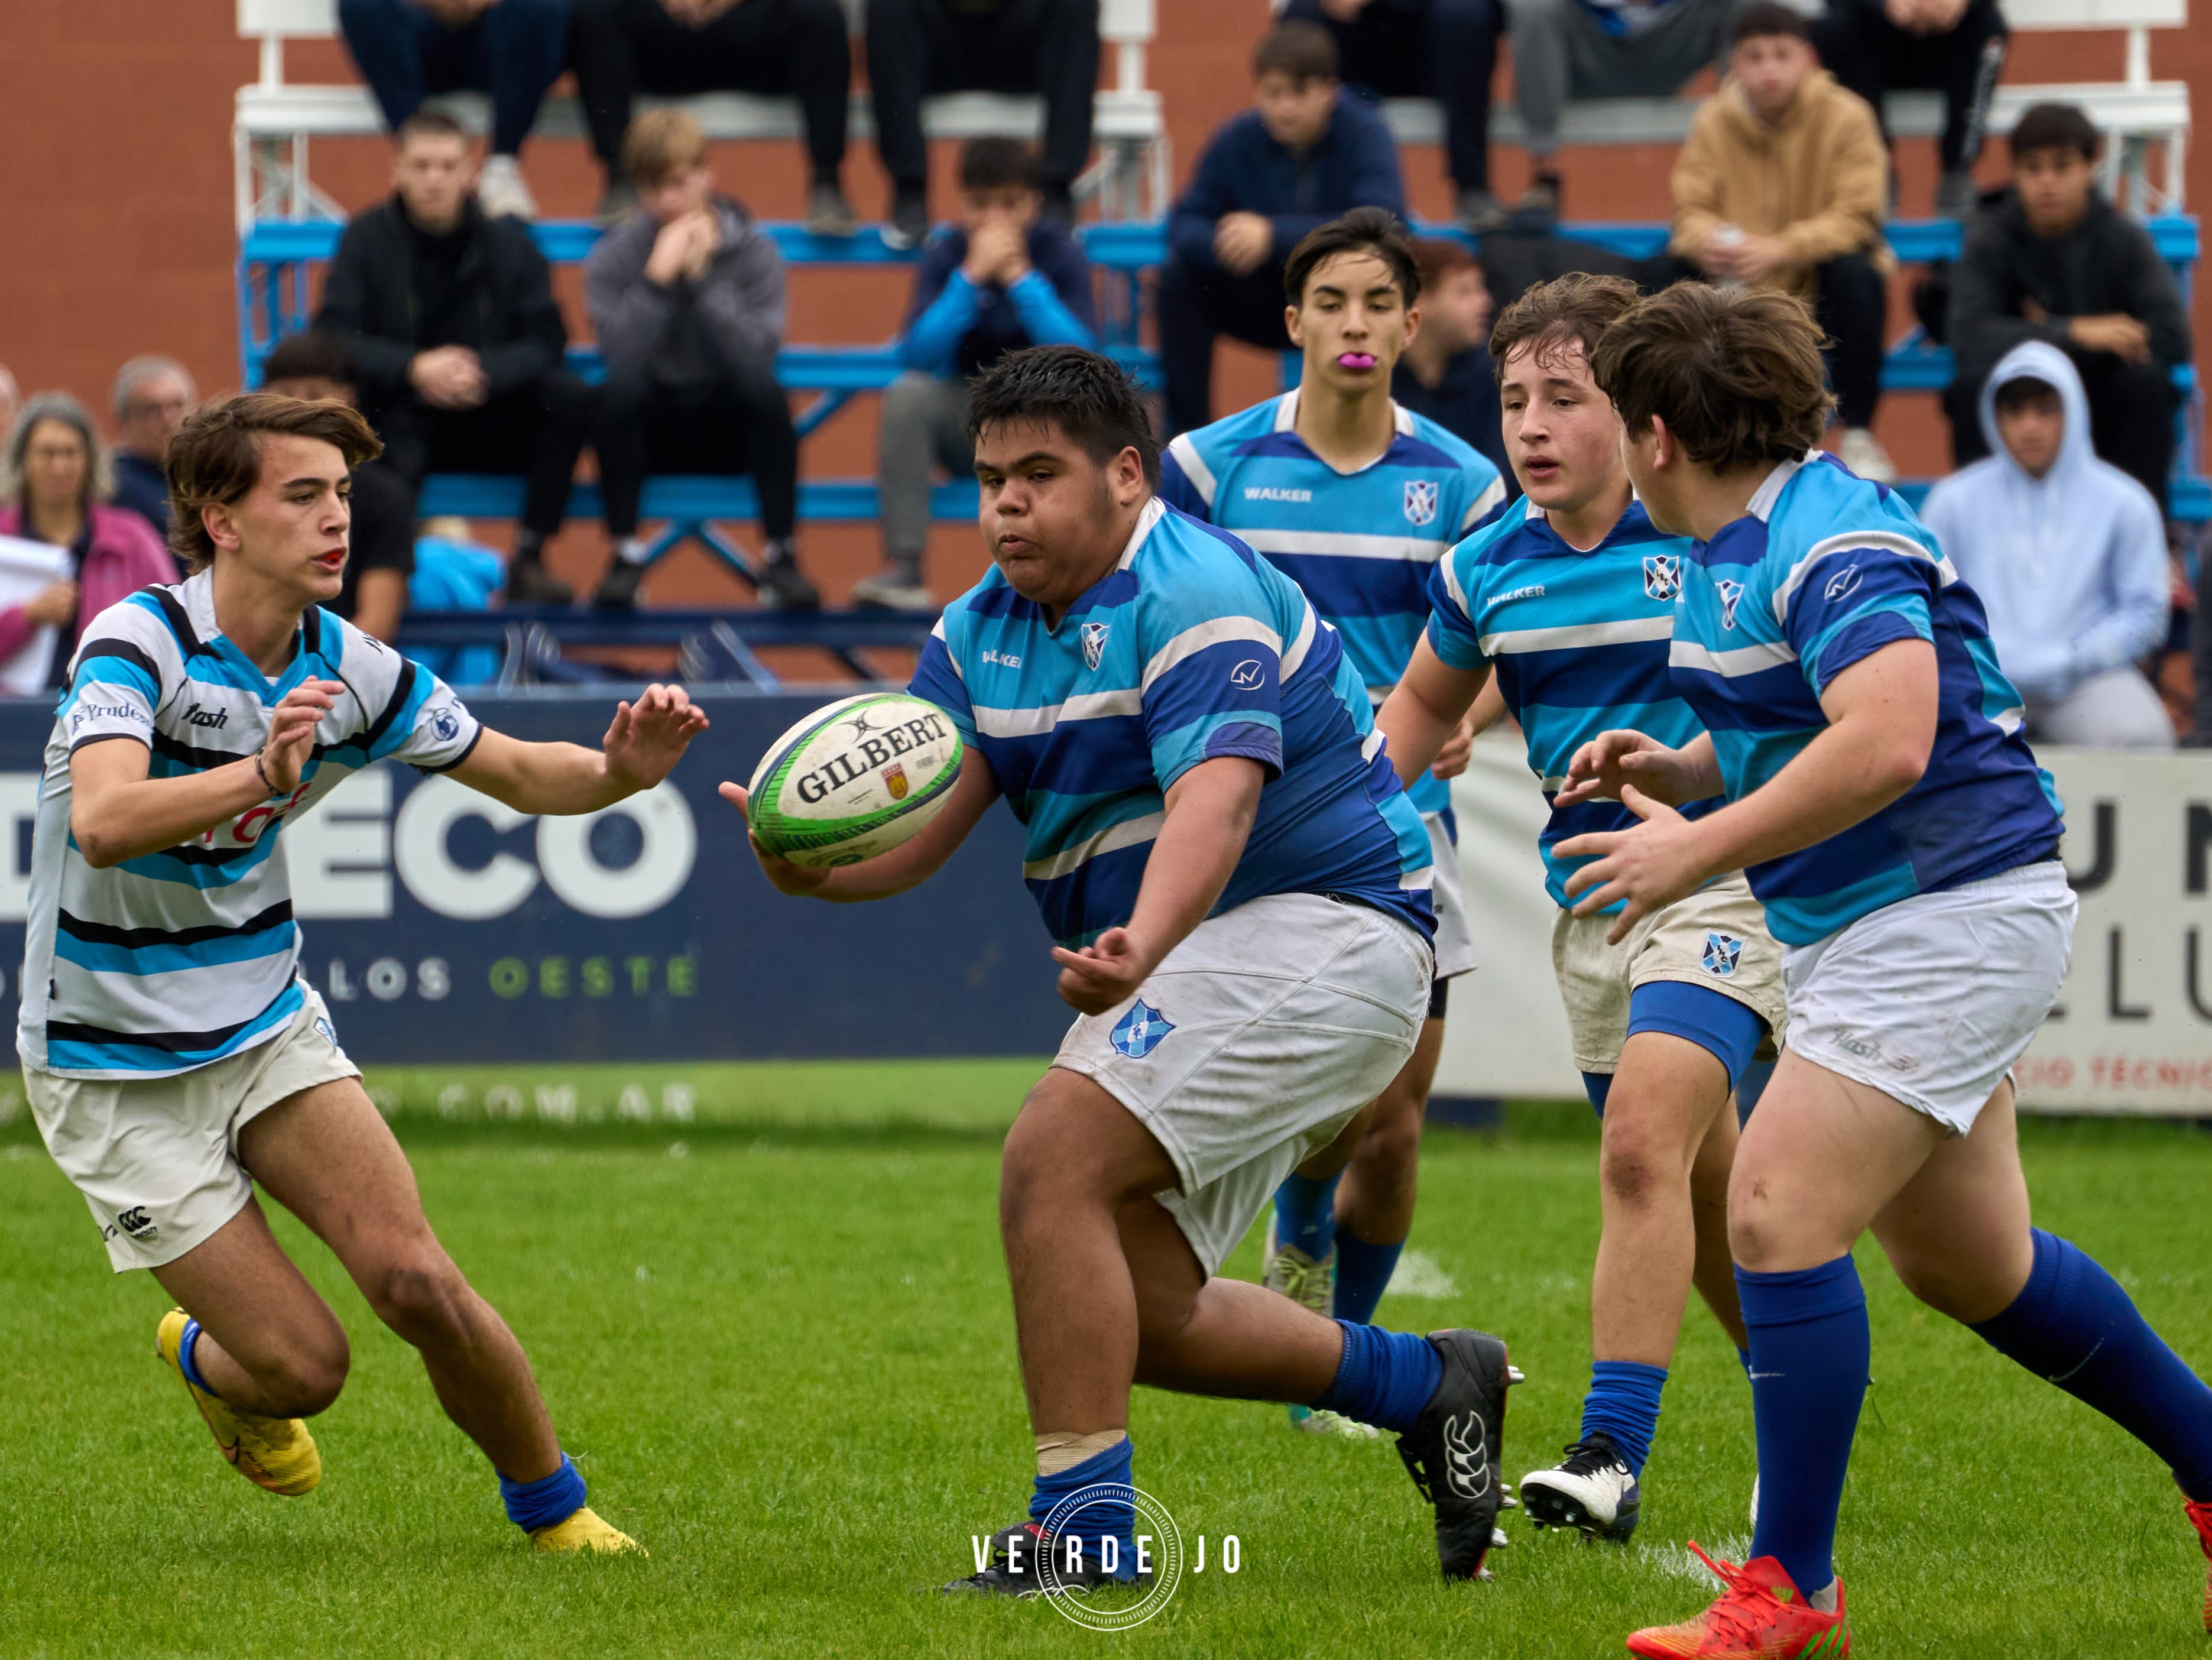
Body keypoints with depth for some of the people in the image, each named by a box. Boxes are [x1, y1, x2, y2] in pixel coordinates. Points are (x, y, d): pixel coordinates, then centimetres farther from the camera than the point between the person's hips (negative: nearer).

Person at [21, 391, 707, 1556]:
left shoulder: (346, 669, -4)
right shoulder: (139, 640, -21)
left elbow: (521, 774, 5)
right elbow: (102, 823, -38)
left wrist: (619, 769, -18)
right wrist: (260, 773, -55)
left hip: (269, 1026, 4)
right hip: (117, 1074, -4)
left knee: (413, 1276, -17)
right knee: (304, 1364, -9)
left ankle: (551, 1508, 4)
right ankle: (208, 1362, 27)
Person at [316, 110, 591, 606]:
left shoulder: (508, 244, 4)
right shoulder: (367, 239, 2)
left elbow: (546, 342, -4)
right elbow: (332, 337, -9)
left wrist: (484, 373, -25)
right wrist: (413, 368, -26)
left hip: (492, 430, 2)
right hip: (400, 429, -2)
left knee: (569, 398, -26)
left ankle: (528, 560, -21)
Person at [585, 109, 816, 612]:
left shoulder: (754, 251, -4)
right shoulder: (614, 257, -4)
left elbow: (756, 353, -19)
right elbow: (620, 355, -19)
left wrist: (701, 278, -22)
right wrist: (659, 277, -25)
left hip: (730, 433, 0)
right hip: (654, 432, 0)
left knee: (763, 388, -33)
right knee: (621, 389, -33)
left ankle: (781, 557, -23)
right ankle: (626, 557, -22)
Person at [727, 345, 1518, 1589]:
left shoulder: (1193, 590, -19)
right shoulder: (982, 631, 7)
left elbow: (1218, 795, -33)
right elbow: (914, 826, -3)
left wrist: (1138, 948, -51)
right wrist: (812, 865, -26)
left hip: (1319, 929, -10)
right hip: (1193, 964, 10)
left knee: (1056, 1156, -24)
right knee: (1133, 1312, 8)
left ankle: (1084, 1522, -20)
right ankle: (1426, 1385, 25)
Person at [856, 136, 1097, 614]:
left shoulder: (1061, 255, -7)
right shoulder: (945, 257, -4)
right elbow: (917, 357, -18)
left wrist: (1020, 279, -24)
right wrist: (971, 277, -25)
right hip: (967, 424, 1)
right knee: (908, 393, -29)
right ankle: (903, 567, -30)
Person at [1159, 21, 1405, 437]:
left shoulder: (1366, 136, -16)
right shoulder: (1236, 141, -6)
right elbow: (1185, 225, -9)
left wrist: (1275, 236, -40)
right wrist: (1217, 243, -35)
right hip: (1269, 306, 3)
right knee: (1179, 279, -20)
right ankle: (1188, 430, -14)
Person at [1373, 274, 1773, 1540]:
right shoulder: (1489, 568, 5)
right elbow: (1426, 706, 22)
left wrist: (1667, 766, -26)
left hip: (1723, 881, -6)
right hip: (1591, 906, 6)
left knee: (1645, 1143, -23)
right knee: (1702, 1197, 13)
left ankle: (1615, 1456, -24)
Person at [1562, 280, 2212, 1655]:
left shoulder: (1831, 543, -20)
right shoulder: (1731, 550, 12)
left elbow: (1885, 745, -33)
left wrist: (1695, 853, -28)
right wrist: (1680, 769, 7)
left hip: (1947, 912, -11)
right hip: (1861, 930, 11)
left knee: (1779, 1216, -15)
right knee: (1966, 1258, 16)